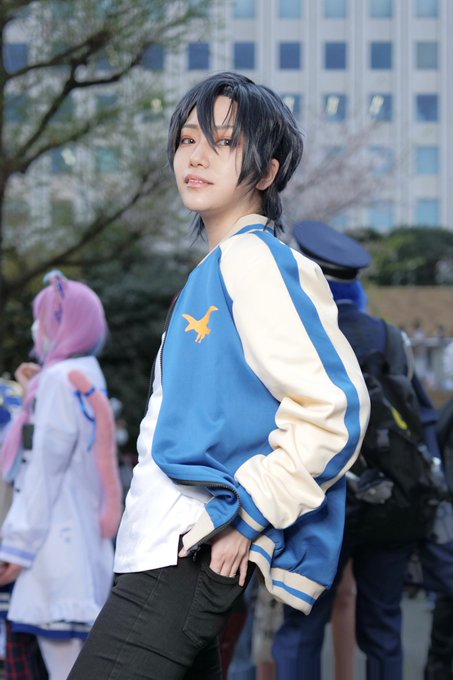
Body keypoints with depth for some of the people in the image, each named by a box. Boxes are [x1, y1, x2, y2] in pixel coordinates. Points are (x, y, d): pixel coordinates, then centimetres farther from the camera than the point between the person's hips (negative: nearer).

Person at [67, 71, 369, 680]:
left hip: (187, 555, -10)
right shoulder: (216, 269, 17)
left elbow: (334, 406, -21)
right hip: (165, 547, 10)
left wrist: (245, 515, -17)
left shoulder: (256, 260, -13)